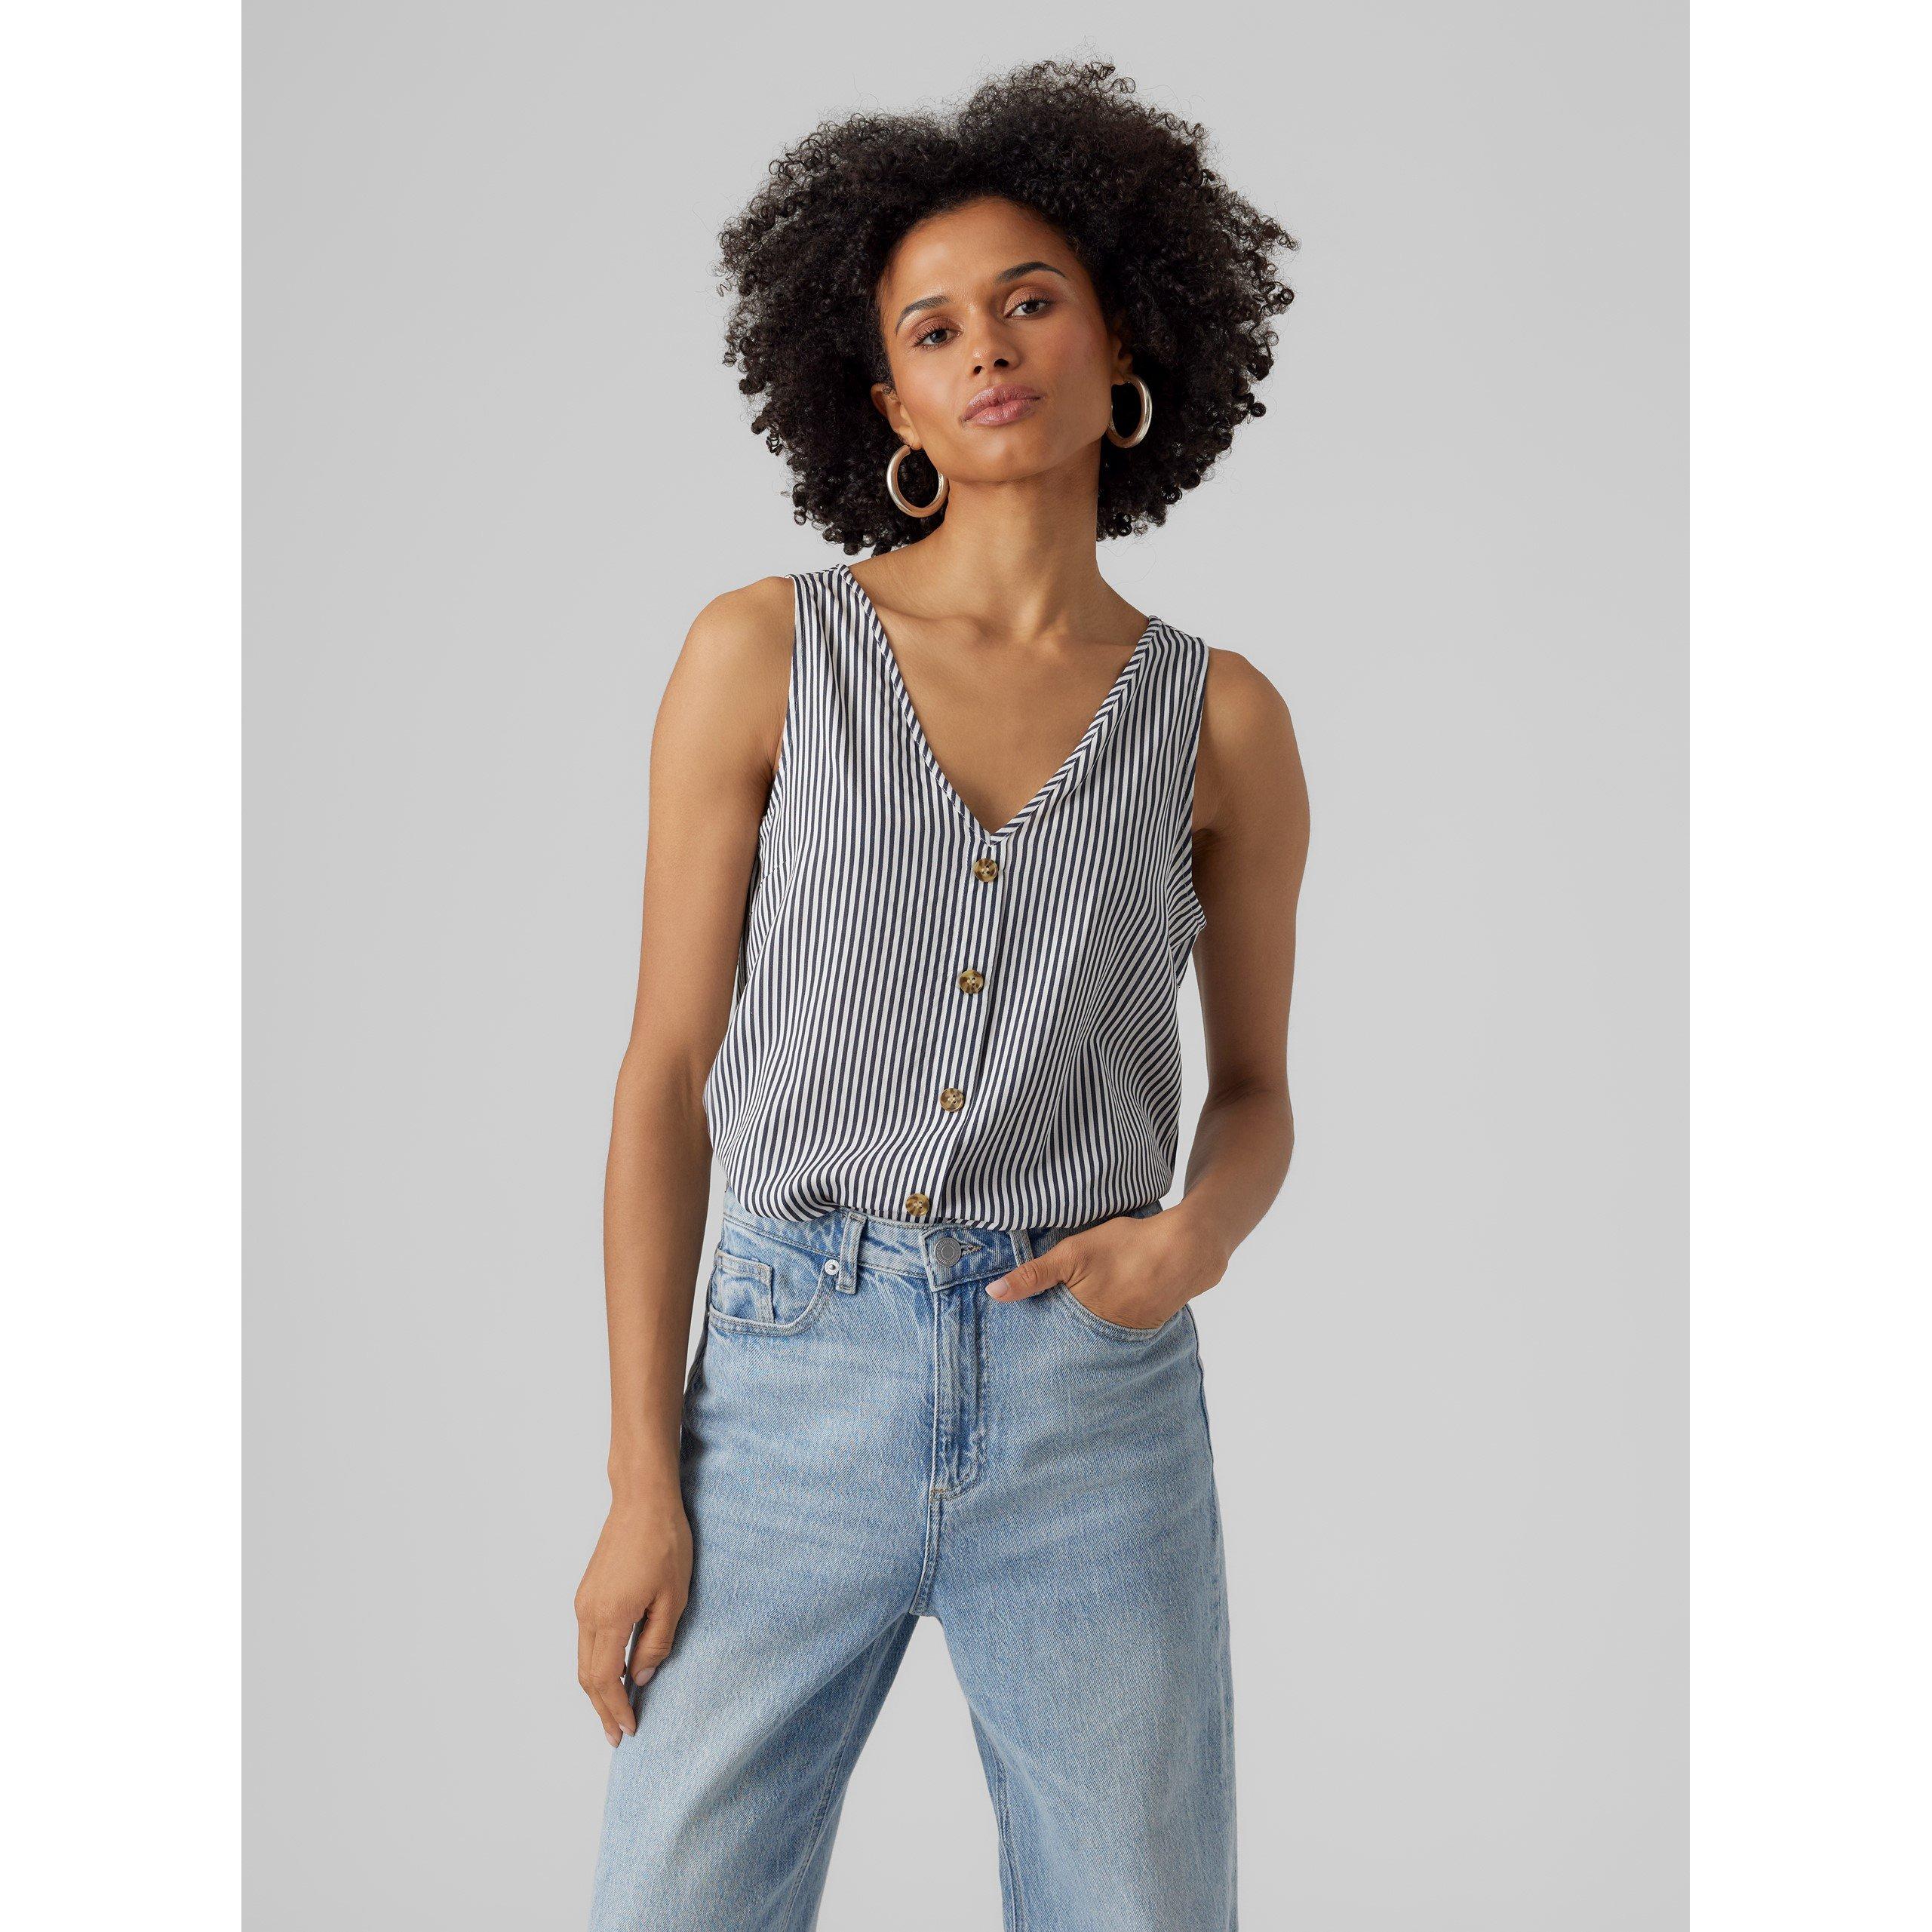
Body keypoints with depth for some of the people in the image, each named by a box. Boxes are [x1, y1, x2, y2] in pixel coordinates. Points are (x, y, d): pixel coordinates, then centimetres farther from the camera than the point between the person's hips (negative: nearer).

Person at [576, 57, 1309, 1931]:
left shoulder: (1226, 722, 3)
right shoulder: (759, 653, -1)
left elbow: (1255, 1096, 12)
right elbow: (670, 1072, 0)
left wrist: (1194, 1244, -13)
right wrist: (639, 1483, -4)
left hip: (1093, 1410, 1)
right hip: (796, 1394, -1)